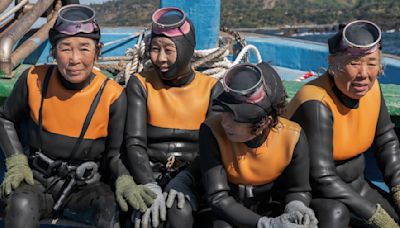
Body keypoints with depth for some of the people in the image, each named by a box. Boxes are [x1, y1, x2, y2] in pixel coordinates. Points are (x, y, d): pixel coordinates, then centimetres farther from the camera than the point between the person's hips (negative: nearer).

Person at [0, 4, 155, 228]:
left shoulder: (113, 96, -12)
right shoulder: (34, 80, -8)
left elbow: (113, 154, -2)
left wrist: (125, 182, -22)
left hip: (85, 187, -1)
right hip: (37, 180, 1)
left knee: (111, 208, -32)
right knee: (22, 205, -33)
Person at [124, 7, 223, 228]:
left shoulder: (211, 88, 2)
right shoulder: (140, 83, 1)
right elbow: (134, 143, -8)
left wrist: (184, 181, -22)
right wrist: (150, 186, -25)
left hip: (191, 173, 0)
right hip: (149, 172, 0)